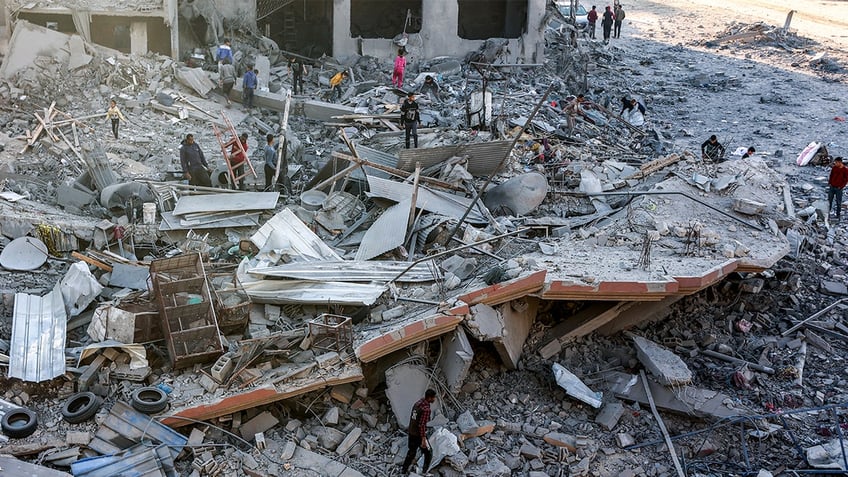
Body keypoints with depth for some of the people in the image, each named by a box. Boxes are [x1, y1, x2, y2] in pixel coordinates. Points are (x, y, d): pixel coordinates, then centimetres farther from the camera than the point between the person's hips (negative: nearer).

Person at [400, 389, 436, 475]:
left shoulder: (418, 403, 2)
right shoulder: (426, 409, -24)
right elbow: (422, 425, -26)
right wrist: (423, 439, -23)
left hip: (411, 432, 8)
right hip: (419, 435, -8)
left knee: (412, 452, 23)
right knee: (428, 453, 10)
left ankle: (404, 470, 31)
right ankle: (425, 472, 15)